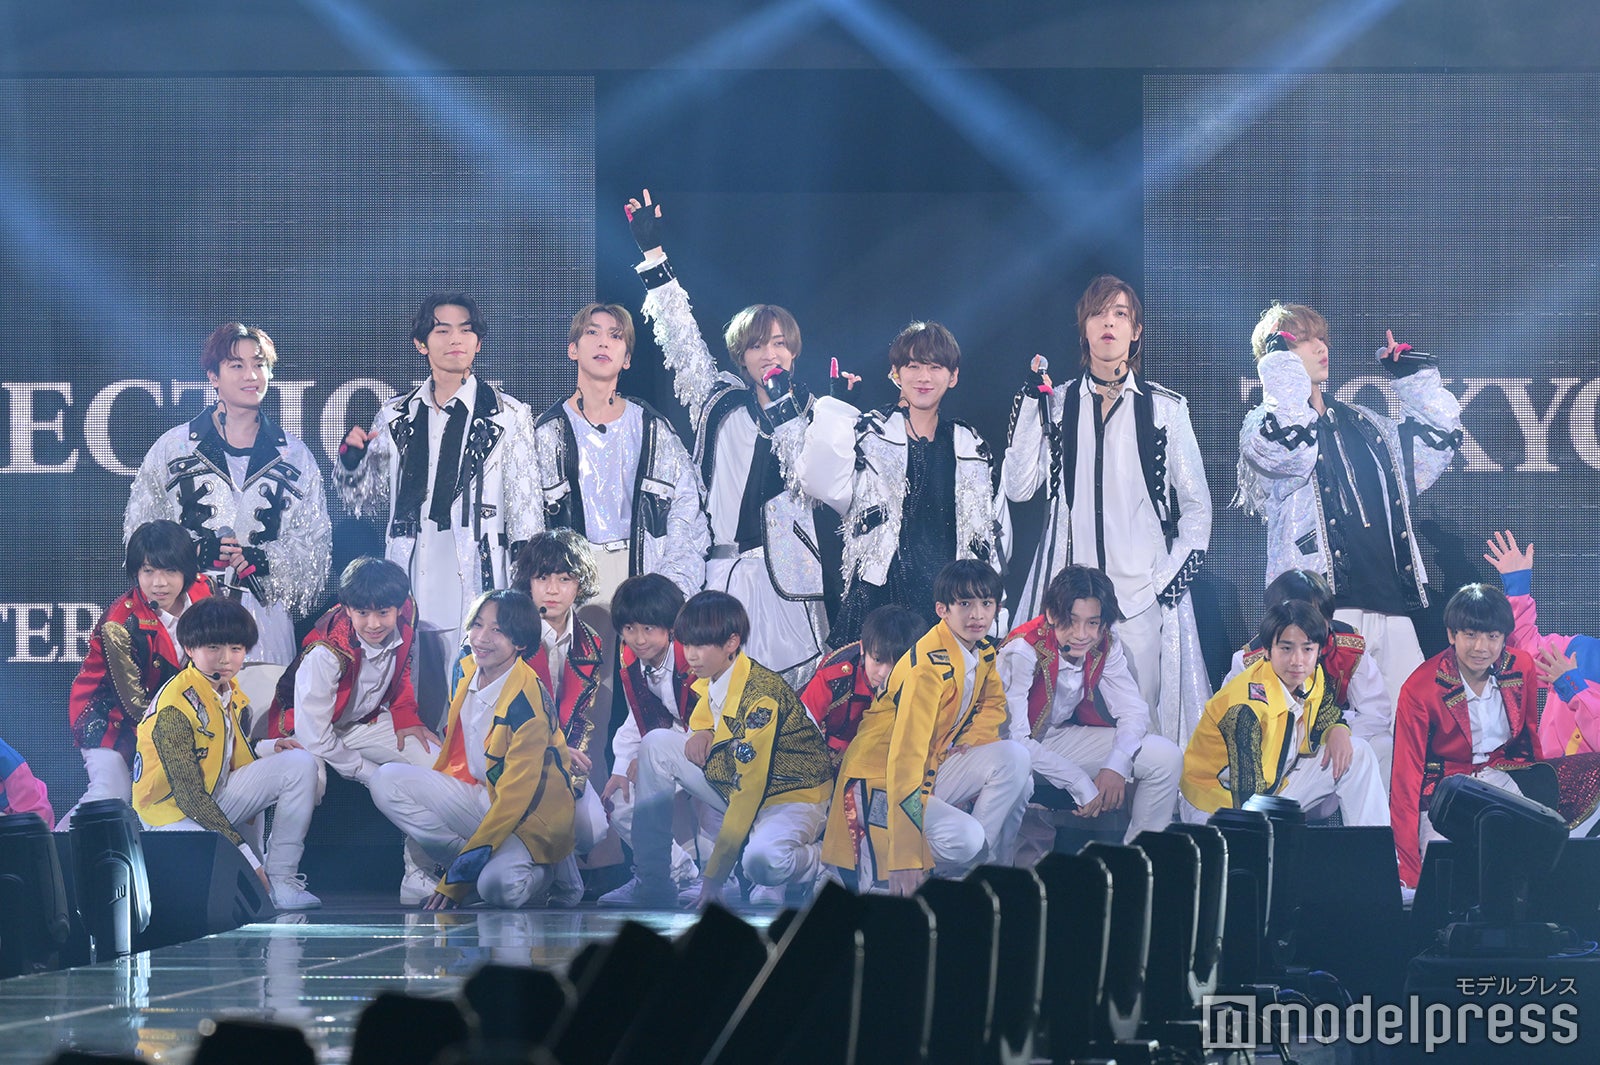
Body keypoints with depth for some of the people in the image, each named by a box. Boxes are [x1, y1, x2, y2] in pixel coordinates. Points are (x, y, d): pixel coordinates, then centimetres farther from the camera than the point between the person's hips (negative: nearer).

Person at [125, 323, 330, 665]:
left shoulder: (293, 455, 12)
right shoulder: (174, 447, 8)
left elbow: (315, 545, 12)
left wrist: (267, 559, -7)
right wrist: (195, 551, -9)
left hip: (265, 616, 1)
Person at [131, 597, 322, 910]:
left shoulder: (231, 691, 5)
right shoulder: (176, 705, -21)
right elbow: (189, 794, -23)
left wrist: (271, 749, -6)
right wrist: (247, 857, -25)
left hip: (218, 797, 9)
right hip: (173, 812, -9)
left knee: (300, 764, -4)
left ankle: (282, 881, -6)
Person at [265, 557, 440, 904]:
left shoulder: (403, 621, -16)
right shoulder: (325, 654, -34)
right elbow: (313, 736, -29)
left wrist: (405, 716, -2)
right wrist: (370, 774, -22)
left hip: (365, 722, 6)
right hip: (312, 730, -6)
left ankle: (418, 876, -7)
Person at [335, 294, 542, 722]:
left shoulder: (508, 417, 4)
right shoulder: (396, 417, 14)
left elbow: (526, 511, 4)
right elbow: (362, 501, 21)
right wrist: (351, 457, 1)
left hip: (475, 586, -3)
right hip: (408, 587, 3)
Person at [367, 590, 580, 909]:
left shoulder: (527, 700, -23)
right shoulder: (466, 671, -1)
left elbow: (515, 797, -23)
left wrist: (456, 879, -24)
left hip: (529, 815, -8)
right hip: (478, 797, 8)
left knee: (499, 887, -37)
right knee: (387, 780, -11)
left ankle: (549, 872, 0)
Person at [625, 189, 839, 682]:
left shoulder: (806, 410, 12)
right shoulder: (720, 401, 12)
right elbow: (681, 336, 6)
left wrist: (786, 412, -8)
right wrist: (653, 253, 2)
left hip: (786, 574, 0)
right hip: (725, 564, 0)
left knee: (794, 683, -4)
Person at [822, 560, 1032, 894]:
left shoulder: (983, 653, 2)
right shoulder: (929, 666, -24)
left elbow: (992, 702, 25)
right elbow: (904, 756, -29)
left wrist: (972, 739, -1)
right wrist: (905, 860, -34)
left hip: (932, 772, 8)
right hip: (881, 786, -8)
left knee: (1014, 757, -11)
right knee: (964, 838, -31)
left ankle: (988, 866, -7)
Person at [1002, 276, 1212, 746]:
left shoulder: (1166, 408, 8)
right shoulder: (1056, 404, 11)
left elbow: (1197, 506, 10)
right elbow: (1018, 487, 0)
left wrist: (1171, 579, -1)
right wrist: (1030, 407, -3)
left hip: (1144, 592, -1)